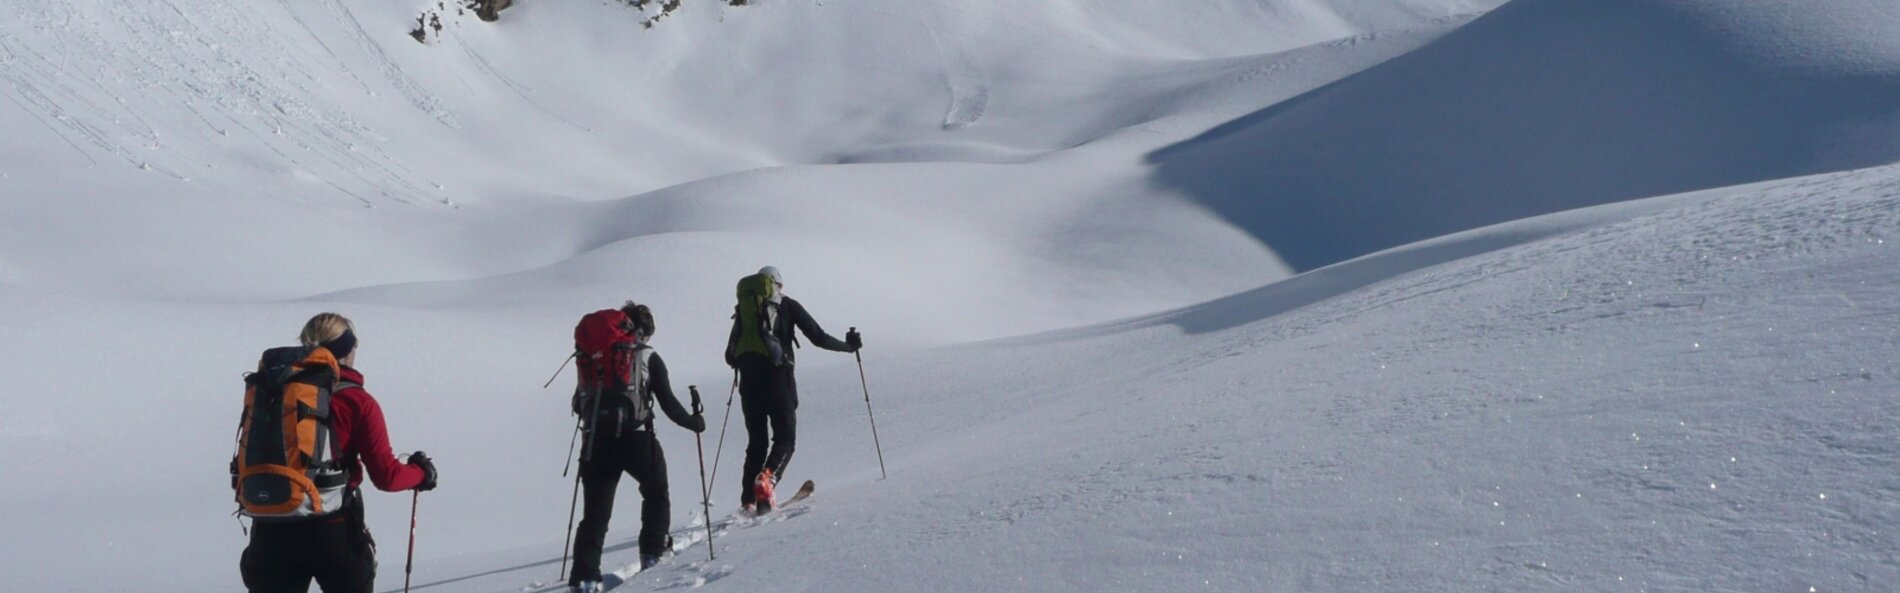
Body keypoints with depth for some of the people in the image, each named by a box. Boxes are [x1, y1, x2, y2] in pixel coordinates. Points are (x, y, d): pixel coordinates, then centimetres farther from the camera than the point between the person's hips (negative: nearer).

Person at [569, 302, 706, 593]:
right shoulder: (649, 358, 1)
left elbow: (579, 403, 14)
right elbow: (668, 402, -1)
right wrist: (693, 422, 15)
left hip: (598, 443, 3)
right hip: (636, 440, -3)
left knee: (595, 513, 5)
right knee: (656, 493, 24)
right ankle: (653, 552, 20)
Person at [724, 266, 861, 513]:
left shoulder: (744, 309, 14)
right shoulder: (788, 306, 7)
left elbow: (730, 357, 12)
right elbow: (819, 338, 2)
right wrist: (849, 346, 15)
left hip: (749, 383, 3)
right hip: (778, 378, -3)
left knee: (756, 442, 13)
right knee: (785, 438, 4)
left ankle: (748, 500, 4)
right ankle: (766, 480, -24)